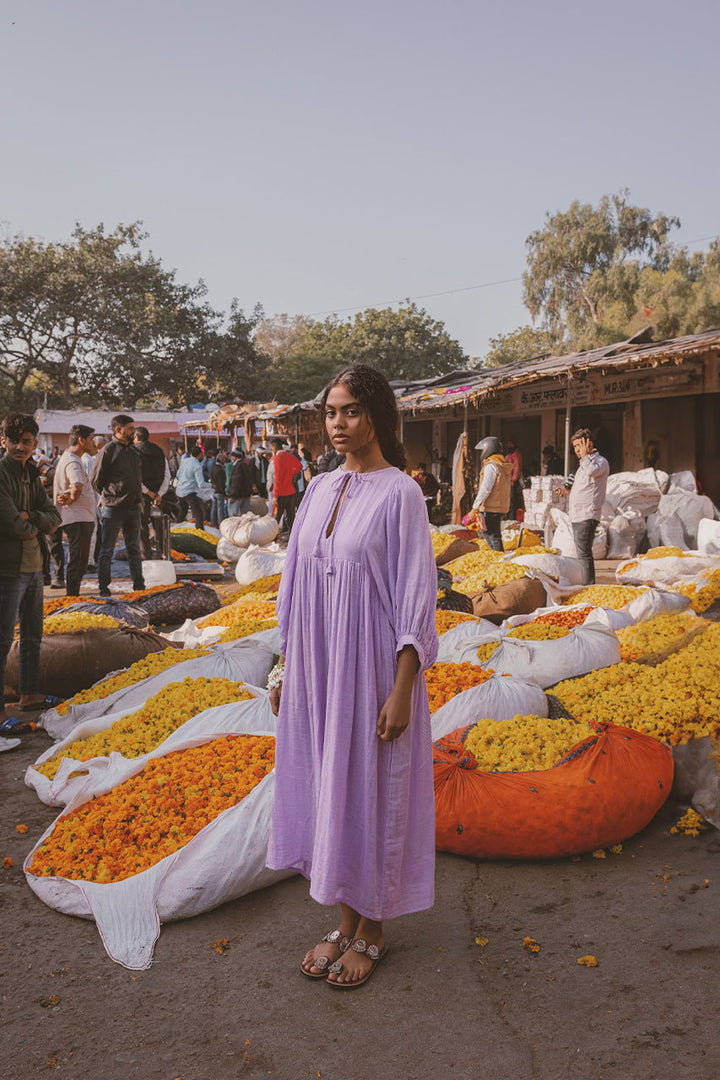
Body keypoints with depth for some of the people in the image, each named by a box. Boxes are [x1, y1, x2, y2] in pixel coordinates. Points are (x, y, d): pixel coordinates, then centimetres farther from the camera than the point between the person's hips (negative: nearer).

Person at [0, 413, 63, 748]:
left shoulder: (32, 476, 11)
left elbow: (54, 519, 4)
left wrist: (30, 517, -15)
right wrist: (35, 528, -1)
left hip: (33, 567, 9)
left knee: (32, 635, 18)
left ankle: (29, 694, 32)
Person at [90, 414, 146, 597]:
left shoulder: (133, 450, 13)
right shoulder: (108, 450, -9)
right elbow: (95, 479, -7)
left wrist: (137, 494, 15)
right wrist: (108, 496, 2)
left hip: (133, 506, 7)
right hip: (113, 508, -7)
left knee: (134, 549, 12)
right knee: (107, 550, 2)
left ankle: (139, 585, 19)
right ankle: (103, 587, 10)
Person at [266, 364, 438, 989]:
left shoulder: (400, 493, -10)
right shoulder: (319, 491, 8)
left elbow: (416, 593, -12)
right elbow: (300, 585, 13)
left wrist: (401, 691, -17)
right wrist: (287, 668, 12)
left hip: (370, 668, -6)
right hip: (316, 668, 6)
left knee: (370, 791, 5)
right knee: (328, 787, 13)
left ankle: (371, 932, 25)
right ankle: (345, 923, 30)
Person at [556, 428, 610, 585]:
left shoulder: (601, 462, -5)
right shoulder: (585, 463, 24)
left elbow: (591, 472, -29)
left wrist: (584, 455, -14)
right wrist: (568, 491, 18)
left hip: (587, 516, -10)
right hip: (576, 516, 10)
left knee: (584, 553, -14)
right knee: (583, 554, 12)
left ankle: (588, 586, -13)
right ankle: (587, 585, 17)